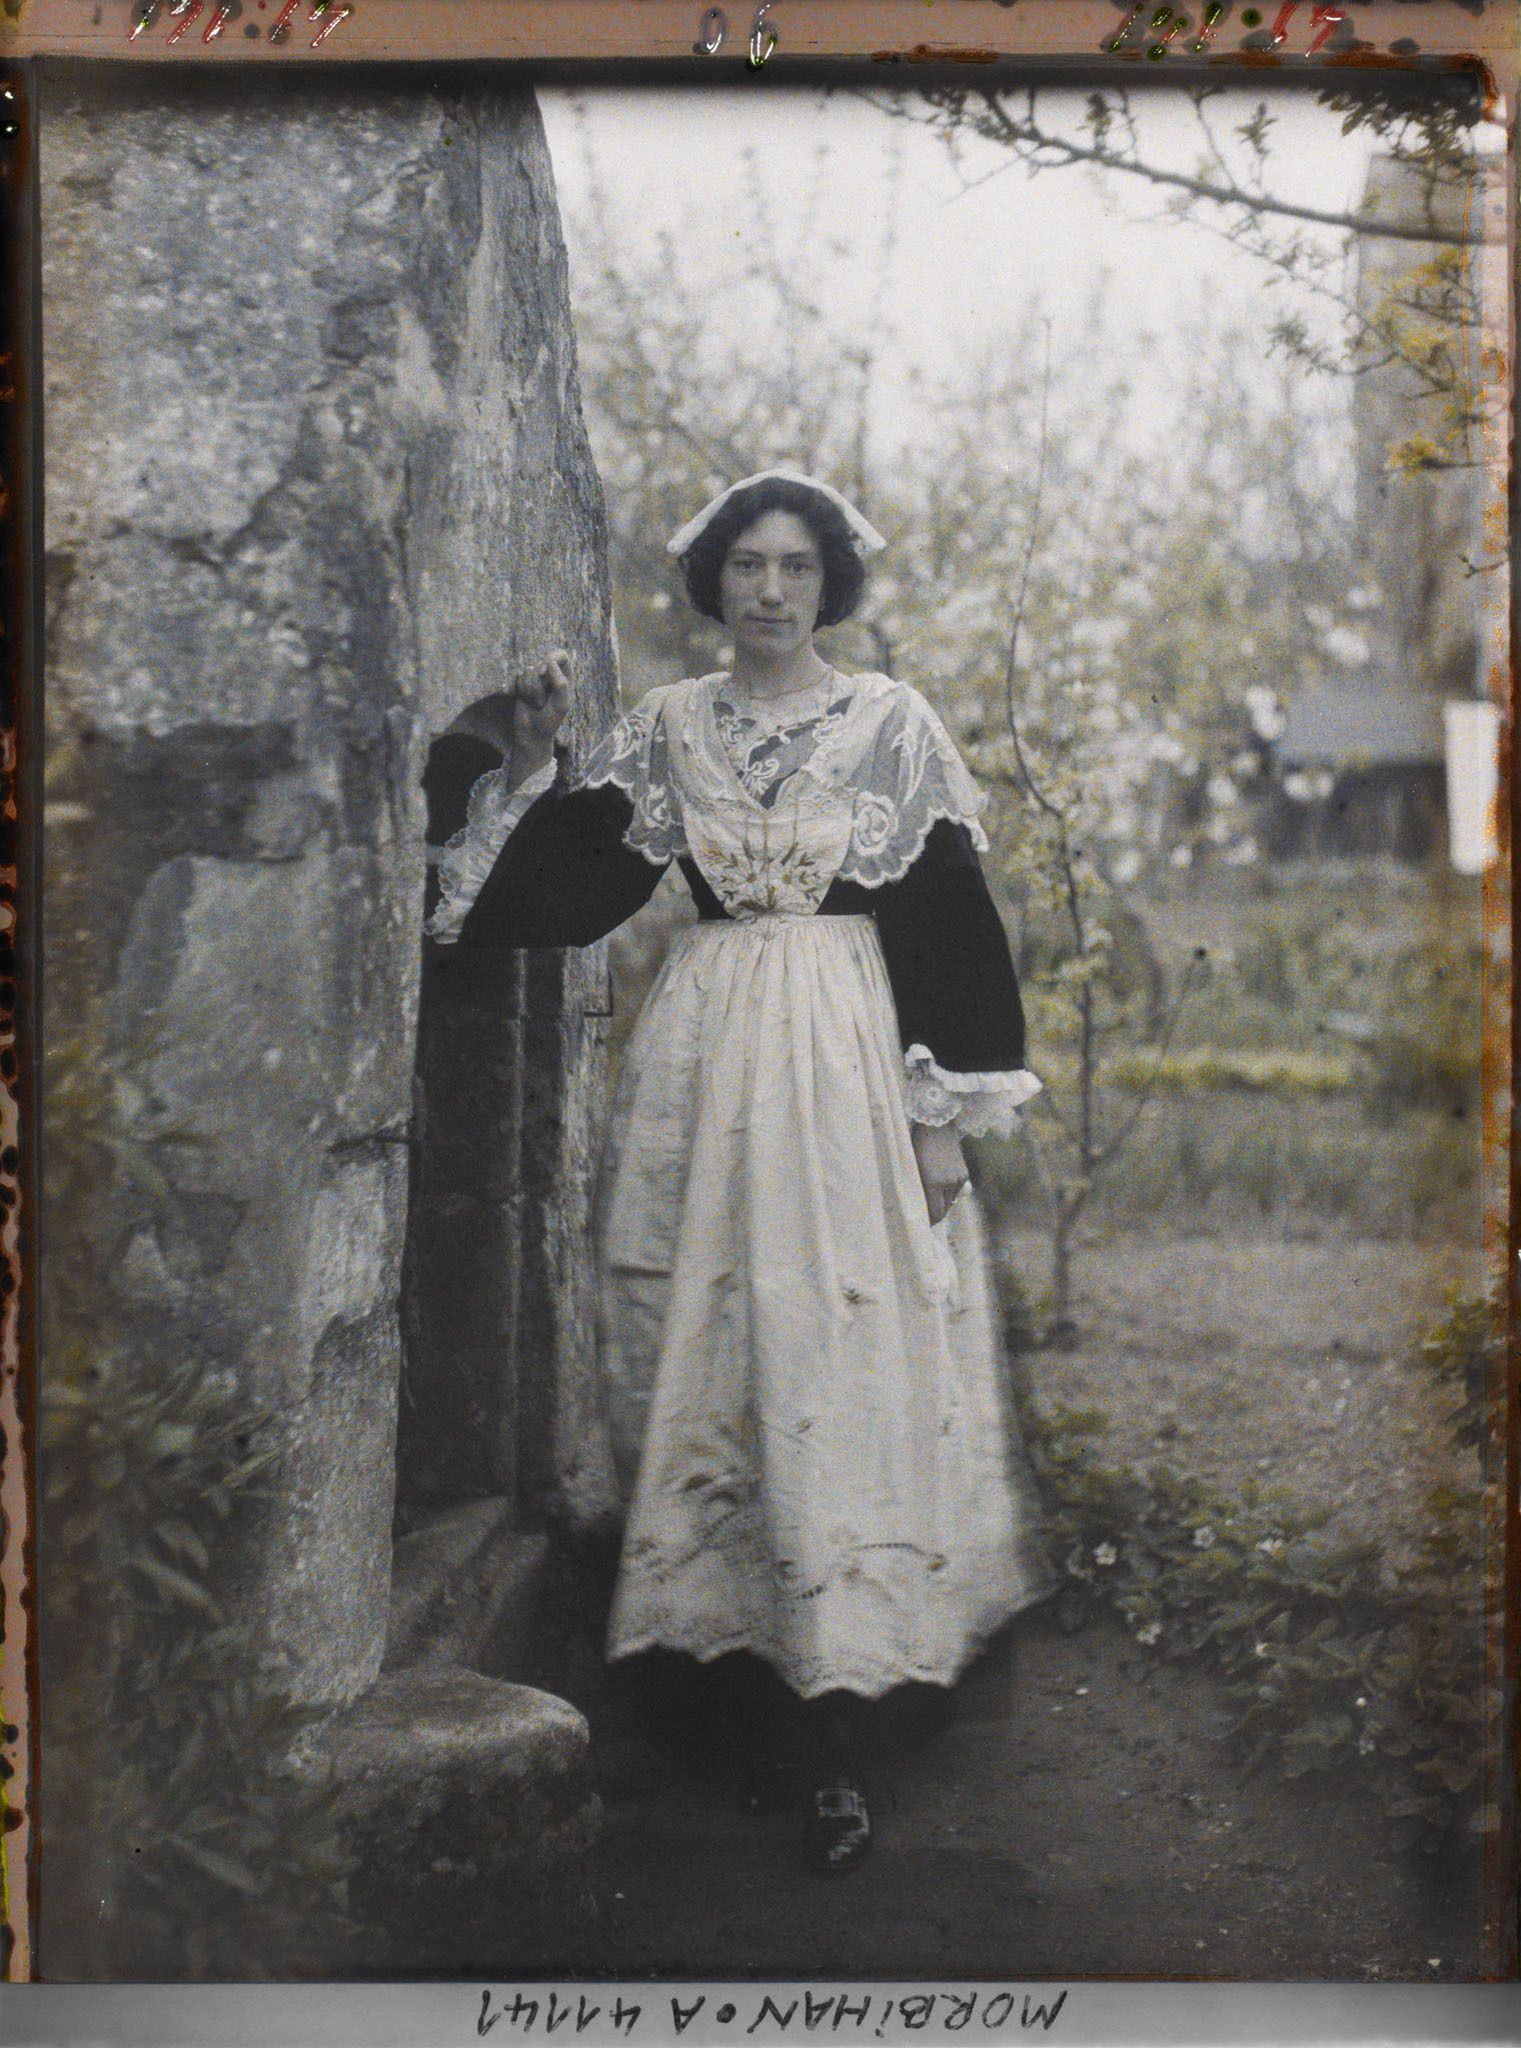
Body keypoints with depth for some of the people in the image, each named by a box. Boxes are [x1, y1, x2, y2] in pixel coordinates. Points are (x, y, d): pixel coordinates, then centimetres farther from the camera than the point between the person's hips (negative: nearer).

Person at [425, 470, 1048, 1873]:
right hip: (707, 1061, 3)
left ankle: (840, 1744, -4)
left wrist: (942, 1108, -5)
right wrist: (535, 760, 1)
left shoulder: (893, 724, 1)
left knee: (846, 1353, -7)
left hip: (848, 1055, -3)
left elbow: (946, 920, 0)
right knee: (710, 1350, 4)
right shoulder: (666, 728, 10)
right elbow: (569, 878, 14)